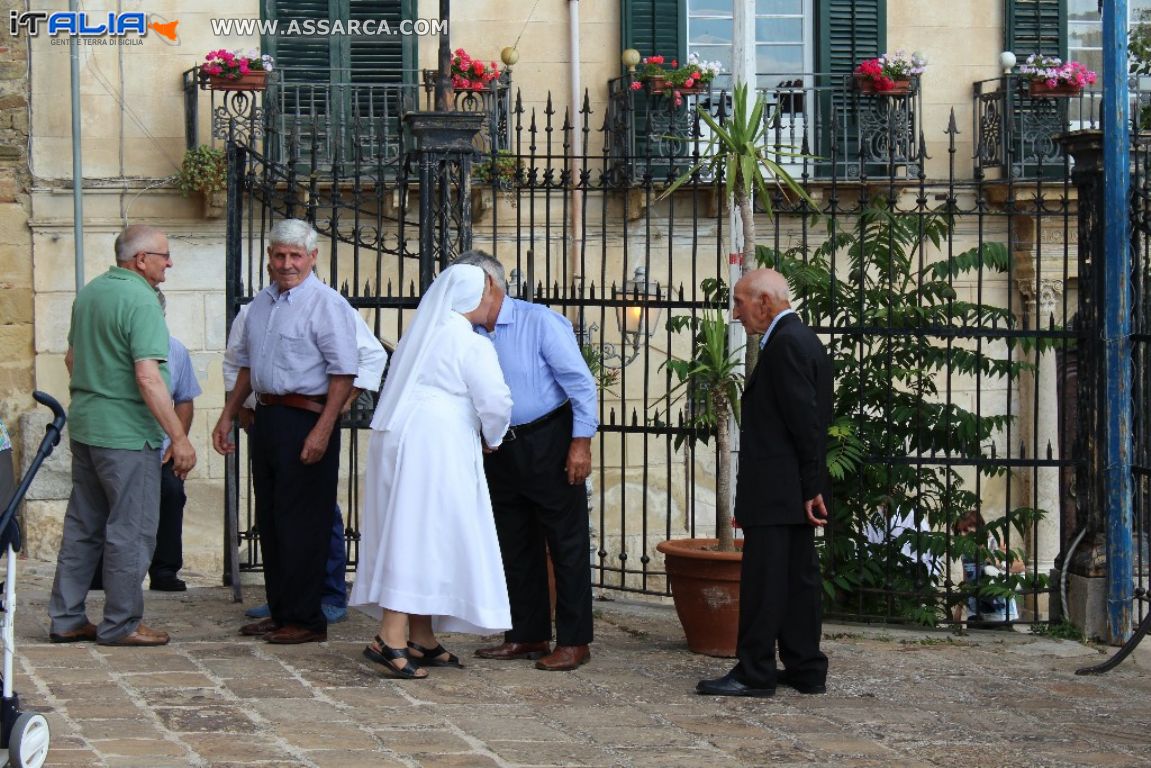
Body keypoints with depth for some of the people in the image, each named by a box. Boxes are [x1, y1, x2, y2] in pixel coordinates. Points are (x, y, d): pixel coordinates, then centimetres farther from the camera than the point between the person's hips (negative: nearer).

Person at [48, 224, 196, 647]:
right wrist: (179, 438, -22)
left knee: (82, 527, 14)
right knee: (131, 531, 1)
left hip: (84, 426, 9)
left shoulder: (89, 292, 10)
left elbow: (72, 358, 21)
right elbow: (148, 378, -24)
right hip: (126, 434, -9)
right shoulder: (141, 300, -17)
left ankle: (66, 619, 19)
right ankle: (121, 624, 7)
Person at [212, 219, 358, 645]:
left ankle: (305, 620, 0)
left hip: (305, 420, -8)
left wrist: (322, 430, -21)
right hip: (266, 417, 8)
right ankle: (280, 613, 20)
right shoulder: (261, 303, 14)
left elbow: (343, 373, -15)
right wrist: (227, 415, 21)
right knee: (269, 520, 11)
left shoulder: (326, 304, -10)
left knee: (301, 524, -6)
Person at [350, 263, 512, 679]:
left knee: (410, 534, 11)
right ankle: (391, 638, -16)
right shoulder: (472, 345, -8)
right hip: (437, 446, -9)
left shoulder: (421, 334, 18)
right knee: (426, 536, -9)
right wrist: (491, 440, 7)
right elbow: (495, 403, -14)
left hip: (397, 439, 9)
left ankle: (421, 640, 15)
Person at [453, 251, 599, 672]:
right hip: (502, 449, 7)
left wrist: (581, 443, -17)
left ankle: (574, 641, 2)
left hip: (550, 442, -7)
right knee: (515, 545, 10)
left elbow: (581, 383, -13)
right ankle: (527, 635, 19)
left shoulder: (540, 322, -13)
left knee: (567, 543, -2)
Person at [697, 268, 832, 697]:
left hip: (775, 488, -10)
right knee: (799, 577, 12)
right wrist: (811, 486, 17)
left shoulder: (785, 344, -15)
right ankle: (806, 670, 16)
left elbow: (806, 421, -19)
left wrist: (811, 486, -15)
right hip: (798, 489, 10)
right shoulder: (804, 340, 16)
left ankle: (754, 673, -3)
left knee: (763, 581, -6)